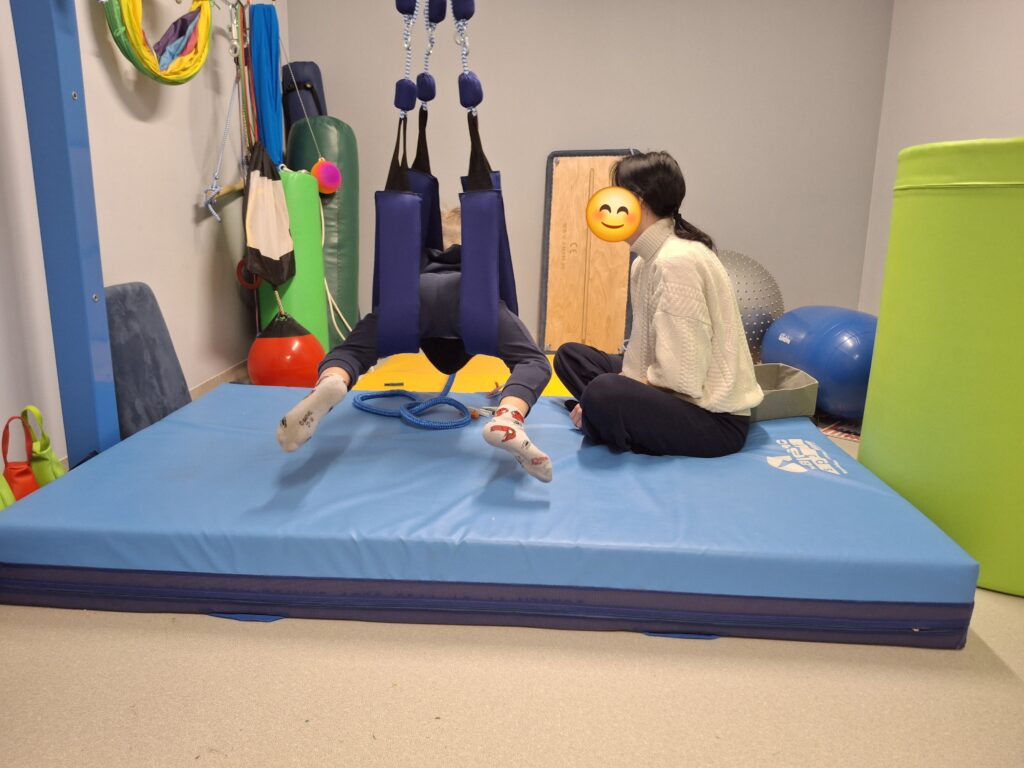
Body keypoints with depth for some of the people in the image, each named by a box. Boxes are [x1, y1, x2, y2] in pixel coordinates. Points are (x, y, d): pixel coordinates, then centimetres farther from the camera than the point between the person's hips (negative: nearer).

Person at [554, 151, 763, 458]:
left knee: (603, 393, -34)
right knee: (570, 355, 12)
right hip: (672, 394, 9)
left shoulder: (676, 261, -23)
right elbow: (645, 350, 3)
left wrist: (604, 399, -14)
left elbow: (683, 376, -25)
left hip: (714, 418, -9)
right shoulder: (646, 260, 6)